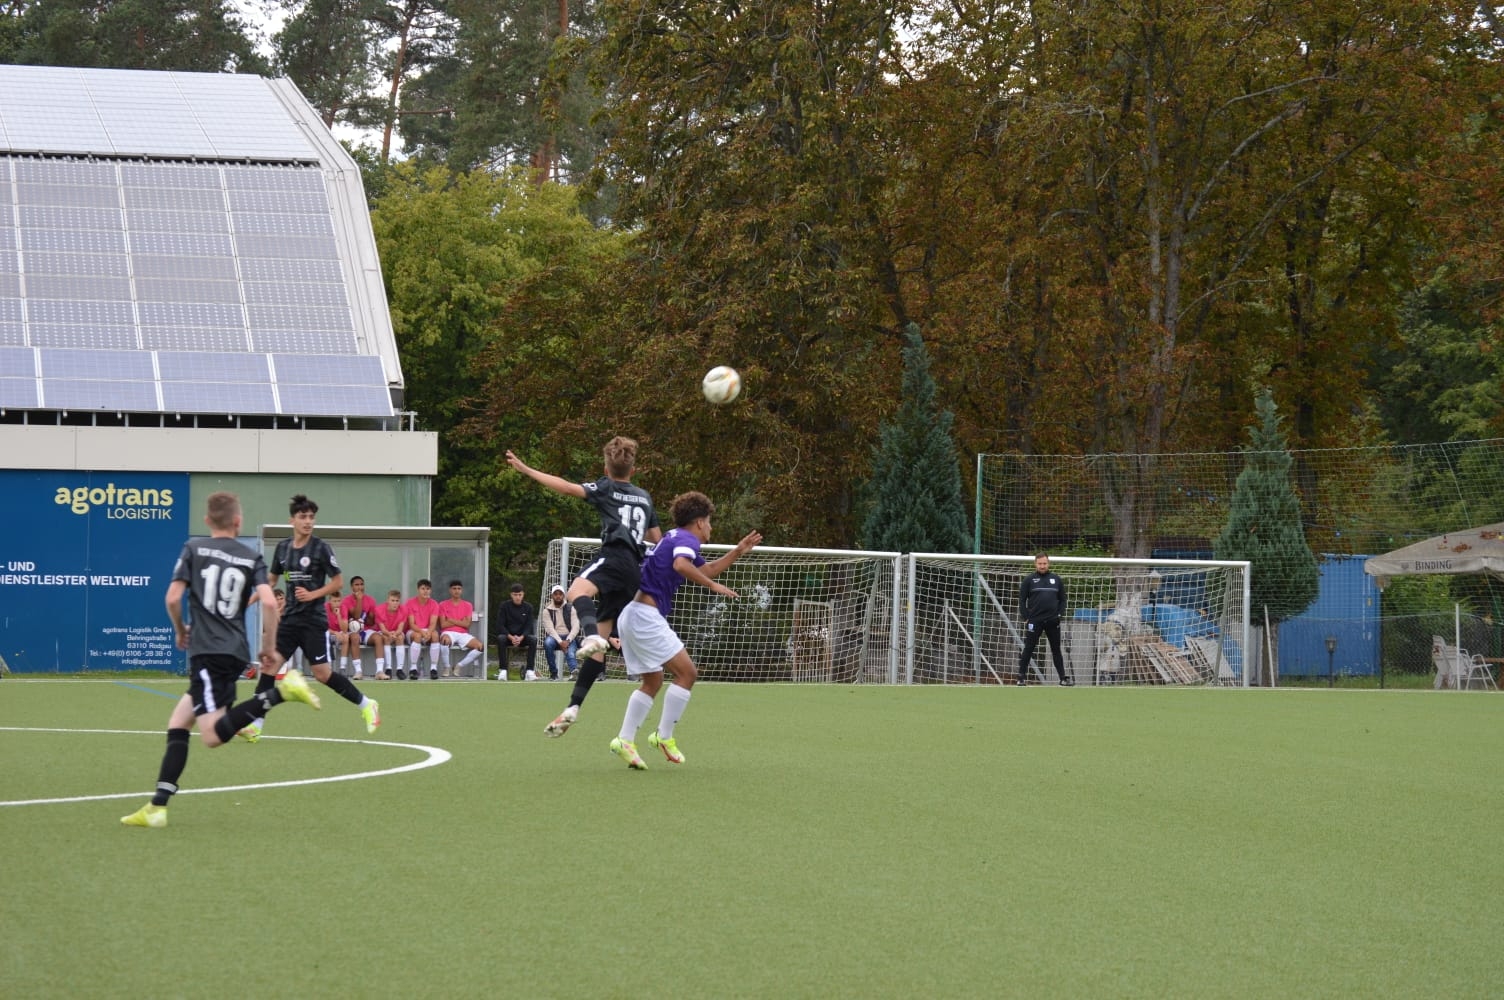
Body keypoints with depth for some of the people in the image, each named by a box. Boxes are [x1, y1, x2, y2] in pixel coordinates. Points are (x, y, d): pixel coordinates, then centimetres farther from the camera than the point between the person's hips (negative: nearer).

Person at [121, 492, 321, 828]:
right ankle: (157, 806, 3)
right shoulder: (252, 558, 10)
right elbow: (268, 602, -4)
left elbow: (173, 598, -4)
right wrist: (269, 647, 8)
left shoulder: (193, 549, 4)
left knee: (214, 735, -16)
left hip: (206, 651, -5)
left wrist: (180, 631, 15)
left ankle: (280, 692, -29)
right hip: (237, 653, 5)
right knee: (177, 723, 11)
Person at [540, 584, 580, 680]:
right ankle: (553, 673, -24)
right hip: (554, 636, 0)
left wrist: (567, 640, -19)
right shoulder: (547, 611, 6)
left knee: (570, 653, -33)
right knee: (548, 643, -35)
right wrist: (560, 642, -22)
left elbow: (576, 627, -2)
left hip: (569, 637, 0)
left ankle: (574, 671, -63)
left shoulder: (570, 609, 8)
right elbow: (550, 629, -7)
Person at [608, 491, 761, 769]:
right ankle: (664, 736, -7)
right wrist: (712, 585, -24)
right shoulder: (686, 540, -7)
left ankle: (625, 740, 8)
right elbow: (681, 565, -31)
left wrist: (738, 552, 29)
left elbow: (706, 570, 36)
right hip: (646, 614, -10)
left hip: (630, 617, 10)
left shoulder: (674, 538, 24)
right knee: (686, 672, -8)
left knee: (653, 682, 15)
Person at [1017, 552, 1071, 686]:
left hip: (1052, 621, 2)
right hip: (1034, 621, -2)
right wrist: (1026, 618, -6)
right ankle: (1021, 678, 1)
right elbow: (1022, 600, 2)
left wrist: (1059, 614, 0)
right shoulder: (1029, 581, 3)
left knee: (1056, 650, 7)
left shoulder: (1057, 580, 10)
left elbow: (1062, 599, 14)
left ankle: (1063, 677, 10)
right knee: (1028, 649, -2)